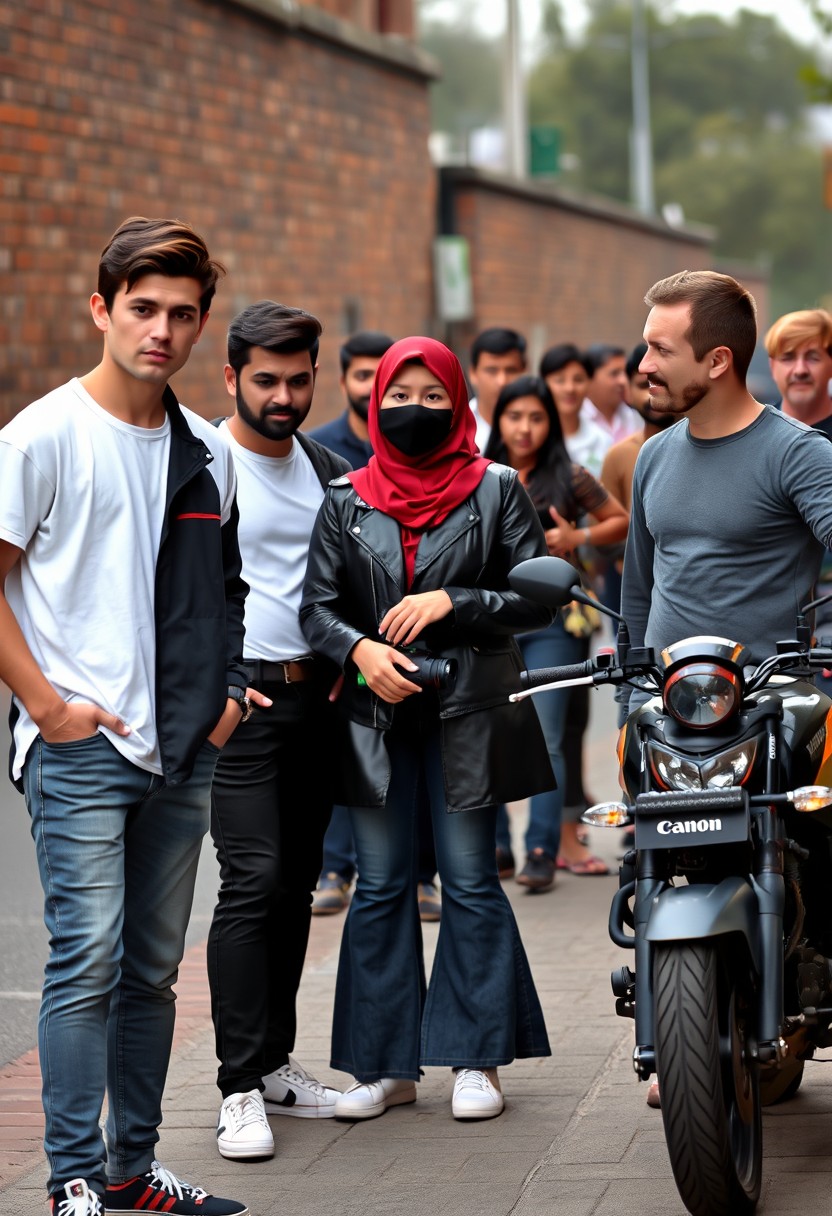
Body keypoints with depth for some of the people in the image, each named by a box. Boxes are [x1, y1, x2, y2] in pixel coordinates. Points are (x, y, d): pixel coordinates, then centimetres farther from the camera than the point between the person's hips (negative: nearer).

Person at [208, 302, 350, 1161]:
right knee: (253, 881, -13)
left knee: (295, 886, 9)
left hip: (313, 695, 6)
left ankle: (275, 1063, 19)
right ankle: (240, 1088, -11)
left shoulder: (328, 471, 13)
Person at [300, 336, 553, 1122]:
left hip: (468, 710, -2)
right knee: (380, 887, 5)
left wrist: (451, 602, -14)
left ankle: (476, 1058, 9)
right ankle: (387, 1064, 12)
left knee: (470, 883, 1)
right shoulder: (346, 499, 8)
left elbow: (540, 597, -1)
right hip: (375, 713, 2)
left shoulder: (495, 490, 2)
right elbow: (317, 607, 5)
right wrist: (359, 649, -15)